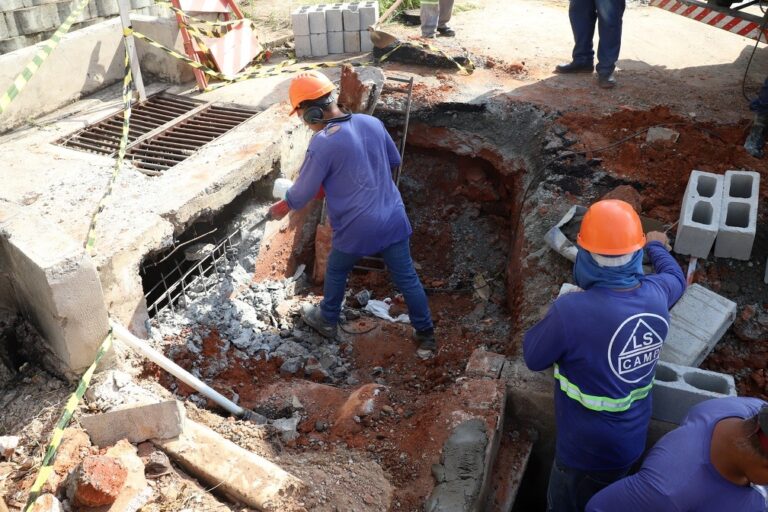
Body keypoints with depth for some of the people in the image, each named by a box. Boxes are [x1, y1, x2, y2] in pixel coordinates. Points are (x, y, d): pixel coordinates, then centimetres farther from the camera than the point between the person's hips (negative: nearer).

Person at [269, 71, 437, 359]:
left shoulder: (323, 143, -19)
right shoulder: (371, 122, -1)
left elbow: (303, 192, -10)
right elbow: (394, 161, 15)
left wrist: (282, 207, 11)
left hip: (356, 228, -5)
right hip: (393, 218, 5)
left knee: (336, 273, 22)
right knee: (407, 278, 15)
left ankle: (327, 322, 44)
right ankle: (426, 337, 27)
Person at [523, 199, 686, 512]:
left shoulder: (571, 311, -36)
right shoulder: (656, 294, -15)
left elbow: (534, 358, -17)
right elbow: (676, 278, 11)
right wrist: (657, 247, 31)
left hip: (588, 450, -5)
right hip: (632, 440, 5)